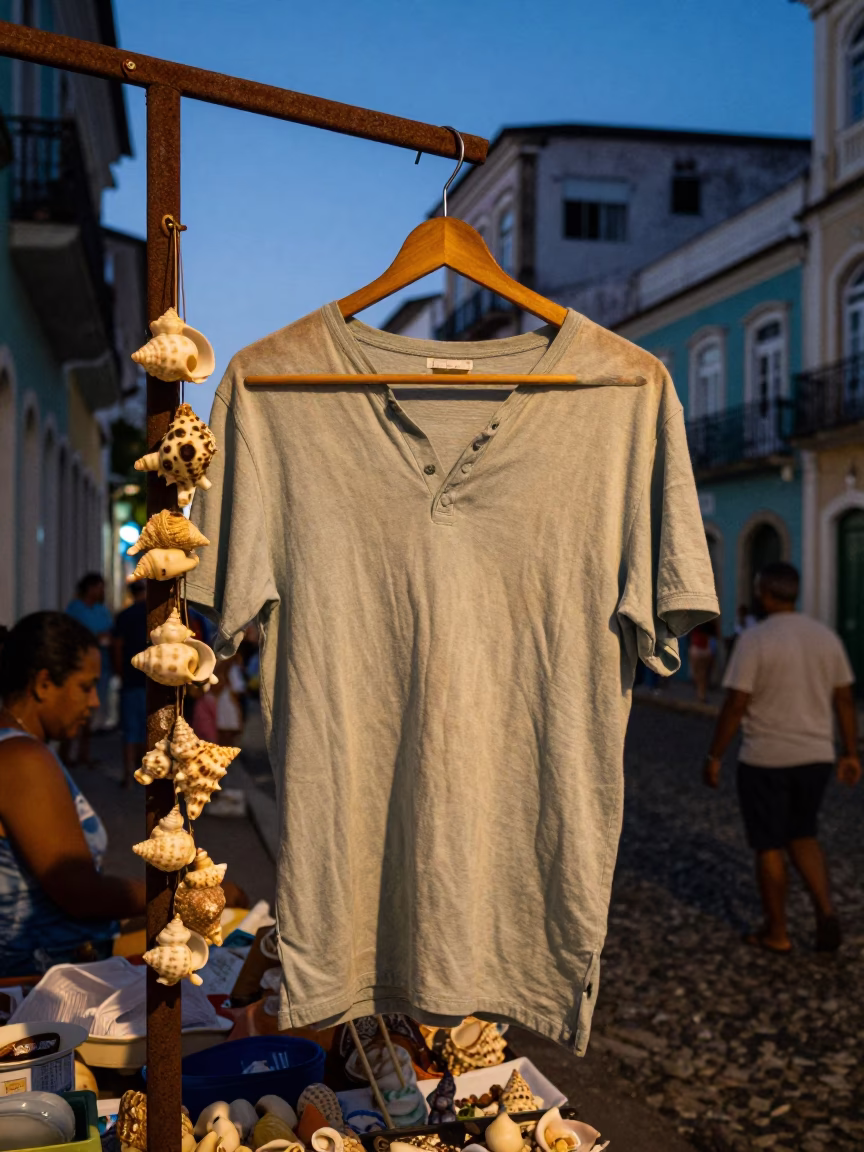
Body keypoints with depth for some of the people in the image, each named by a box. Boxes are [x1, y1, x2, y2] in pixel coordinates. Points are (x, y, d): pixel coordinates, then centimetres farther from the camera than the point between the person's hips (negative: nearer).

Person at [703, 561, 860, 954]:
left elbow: (735, 705, -15)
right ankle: (826, 911, 3)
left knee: (769, 847, 9)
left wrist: (714, 756, -7)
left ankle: (776, 932, 19)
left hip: (765, 760, -5)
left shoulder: (754, 639, -14)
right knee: (802, 837, 21)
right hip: (816, 758, 5)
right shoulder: (827, 636, 3)